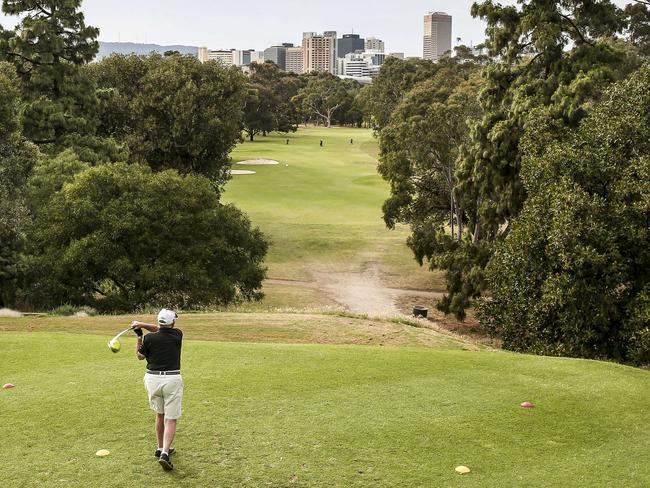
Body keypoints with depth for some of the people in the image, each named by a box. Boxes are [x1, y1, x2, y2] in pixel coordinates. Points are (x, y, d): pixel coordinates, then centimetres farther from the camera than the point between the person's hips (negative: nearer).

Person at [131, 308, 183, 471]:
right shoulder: (177, 335, -2)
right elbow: (160, 330, 15)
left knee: (160, 415, 22)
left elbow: (140, 356, 11)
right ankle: (165, 453, -16)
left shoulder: (149, 338, -6)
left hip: (153, 379, 2)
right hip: (172, 379, -2)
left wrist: (139, 336, 15)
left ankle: (160, 448, 30)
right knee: (171, 419, -1)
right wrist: (142, 325, 6)